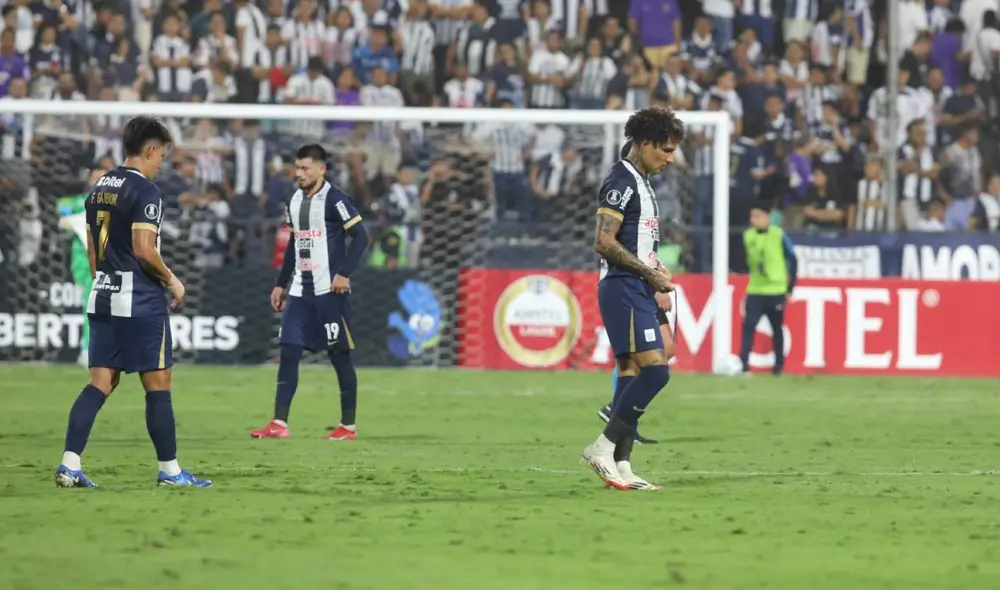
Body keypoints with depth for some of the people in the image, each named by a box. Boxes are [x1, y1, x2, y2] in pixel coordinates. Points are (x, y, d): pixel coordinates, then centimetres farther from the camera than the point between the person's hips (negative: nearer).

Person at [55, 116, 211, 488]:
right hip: (140, 300, -8)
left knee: (101, 383, 6)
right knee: (158, 383, 1)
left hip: (102, 298, 8)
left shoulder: (100, 188, 13)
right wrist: (172, 280, -6)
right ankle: (169, 470, 6)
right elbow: (143, 248, -19)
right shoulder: (144, 190, -12)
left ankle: (69, 465, -5)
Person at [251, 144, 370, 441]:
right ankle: (279, 424, -1)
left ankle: (348, 426, 7)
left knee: (339, 354, 0)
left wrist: (344, 273, -20)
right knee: (288, 352, 0)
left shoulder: (334, 199, -10)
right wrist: (280, 284, 21)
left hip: (329, 290, -7)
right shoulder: (294, 201, 13)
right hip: (300, 290, 7)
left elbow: (360, 236, -14)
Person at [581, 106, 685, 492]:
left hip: (637, 291, 10)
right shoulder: (621, 182, -12)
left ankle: (620, 464, 6)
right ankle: (604, 447, -14)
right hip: (623, 289, -10)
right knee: (655, 369, -17)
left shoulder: (640, 184, 19)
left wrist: (656, 272, 13)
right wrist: (649, 272, -15)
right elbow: (604, 242, -19)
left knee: (631, 372, 7)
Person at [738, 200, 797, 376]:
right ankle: (743, 364, -16)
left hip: (776, 291, -2)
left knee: (777, 329, 9)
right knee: (748, 326, -11)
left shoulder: (779, 235, -8)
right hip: (755, 291, 2)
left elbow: (793, 261, -2)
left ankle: (779, 365, 21)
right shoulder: (747, 236, 2)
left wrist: (789, 288, -1)